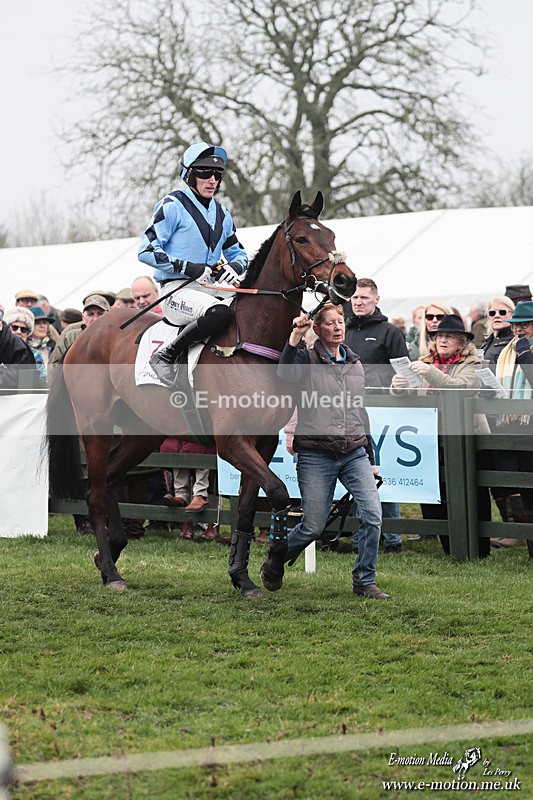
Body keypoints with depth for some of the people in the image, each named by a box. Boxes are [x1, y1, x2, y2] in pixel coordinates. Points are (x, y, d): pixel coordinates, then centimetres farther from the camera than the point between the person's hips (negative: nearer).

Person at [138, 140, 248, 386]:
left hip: (211, 290, 7)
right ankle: (166, 356, -22)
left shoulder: (221, 215, 18)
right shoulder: (173, 206, -3)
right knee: (220, 313, -36)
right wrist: (190, 268, -18)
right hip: (178, 290, -7)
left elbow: (239, 254, 26)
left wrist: (233, 268, 0)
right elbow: (147, 251, -9)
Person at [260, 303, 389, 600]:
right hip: (316, 456, -4)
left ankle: (364, 581, 1)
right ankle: (274, 565, 27)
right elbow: (285, 375, -24)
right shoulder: (307, 359, 0)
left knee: (373, 515, -12)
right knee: (313, 527, -1)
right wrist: (295, 337, -30)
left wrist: (371, 459, 22)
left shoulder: (356, 364, 15)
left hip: (354, 453, 4)